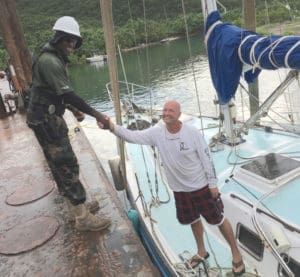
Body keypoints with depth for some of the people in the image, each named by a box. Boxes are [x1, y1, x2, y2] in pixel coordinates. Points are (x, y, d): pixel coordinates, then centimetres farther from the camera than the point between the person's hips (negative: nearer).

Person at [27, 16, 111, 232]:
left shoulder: (56, 59, 14)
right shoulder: (49, 61, -19)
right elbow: (67, 94, -25)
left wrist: (73, 109, 9)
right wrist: (95, 114, -22)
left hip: (52, 118, 10)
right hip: (45, 120, -10)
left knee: (63, 164, 16)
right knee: (67, 165, -8)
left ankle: (77, 205, 29)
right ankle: (83, 218, 0)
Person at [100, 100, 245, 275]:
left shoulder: (192, 133, -20)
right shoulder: (157, 132, -11)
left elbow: (206, 158, -13)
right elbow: (134, 136, -19)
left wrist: (213, 184, -10)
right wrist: (113, 127, -35)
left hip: (202, 186, -4)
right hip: (180, 188, 4)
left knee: (218, 219, 11)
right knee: (193, 220, 24)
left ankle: (236, 253, 35)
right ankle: (202, 251, 49)